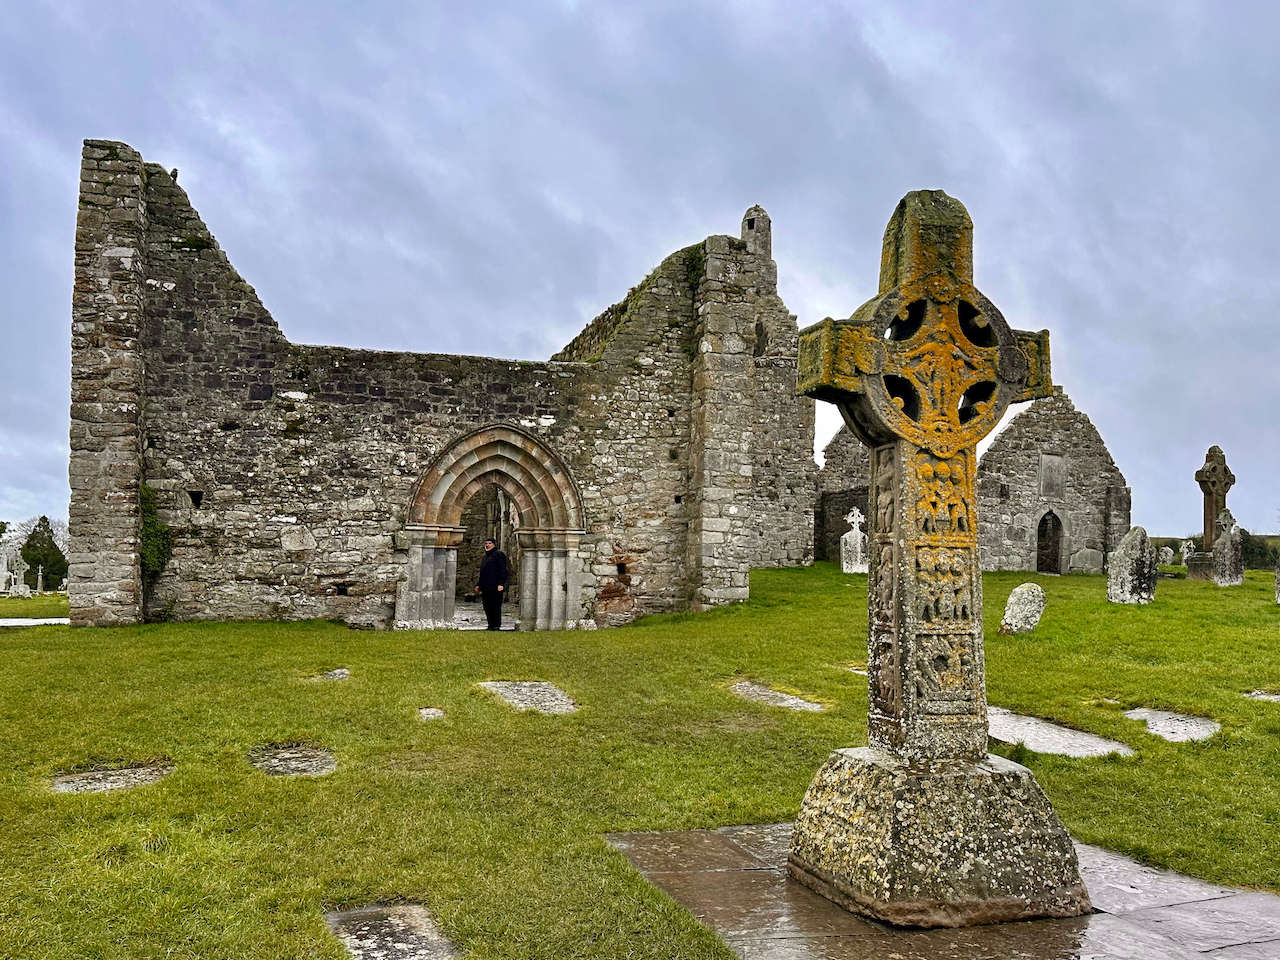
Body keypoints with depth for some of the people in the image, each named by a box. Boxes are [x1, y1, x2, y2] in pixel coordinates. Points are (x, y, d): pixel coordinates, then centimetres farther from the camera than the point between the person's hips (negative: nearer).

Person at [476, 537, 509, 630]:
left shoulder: (499, 555, -2)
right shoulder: (484, 557, 23)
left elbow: (503, 570, -10)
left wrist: (501, 584, -18)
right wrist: (478, 585, 22)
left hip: (495, 587, -8)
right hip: (485, 587, 8)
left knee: (496, 606, -7)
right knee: (487, 607, 8)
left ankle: (497, 625, -5)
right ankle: (491, 625, 13)